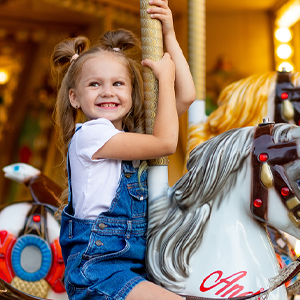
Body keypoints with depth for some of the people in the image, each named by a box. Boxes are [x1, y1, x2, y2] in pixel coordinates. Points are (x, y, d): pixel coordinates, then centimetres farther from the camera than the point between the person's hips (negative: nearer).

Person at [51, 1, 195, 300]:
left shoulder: (133, 132, 13)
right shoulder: (88, 135, -11)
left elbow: (186, 96, 11)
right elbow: (166, 142, -13)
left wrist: (169, 35, 11)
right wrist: (165, 76, -4)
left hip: (135, 261, 8)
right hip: (95, 267, -8)